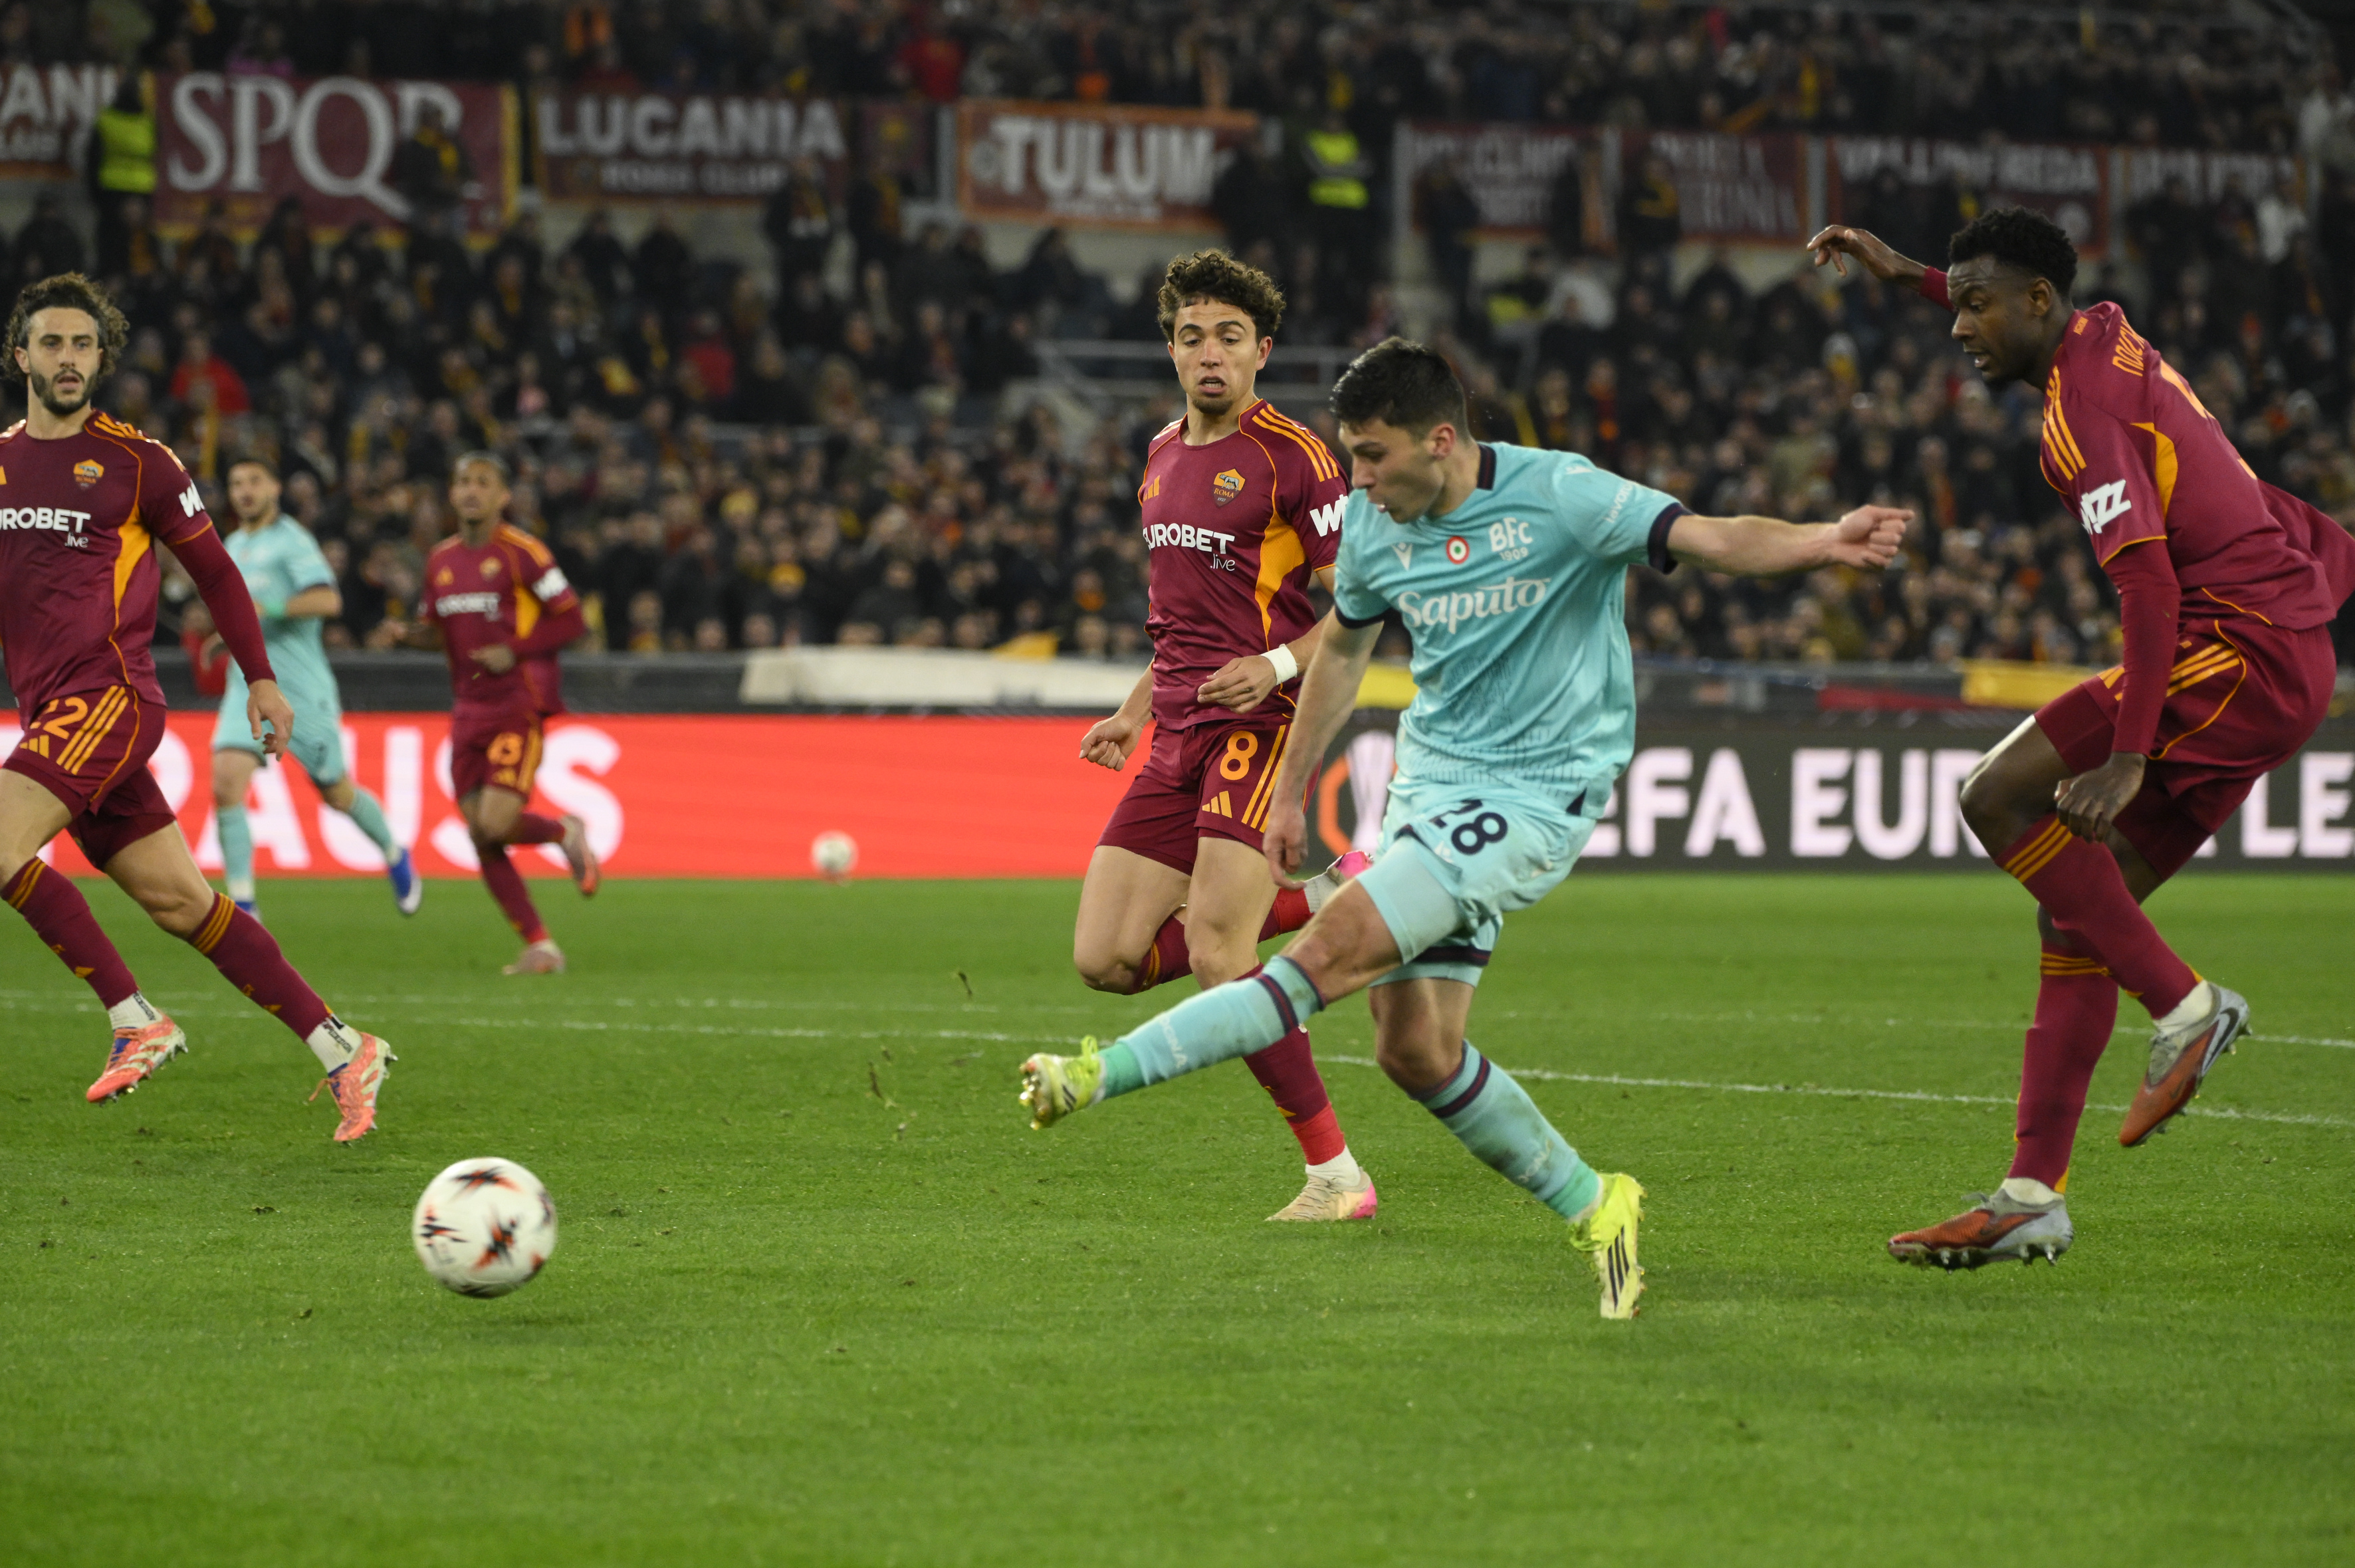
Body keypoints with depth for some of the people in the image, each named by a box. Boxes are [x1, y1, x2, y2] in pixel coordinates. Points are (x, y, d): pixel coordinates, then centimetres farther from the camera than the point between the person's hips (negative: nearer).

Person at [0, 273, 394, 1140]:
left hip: (111, 695, -6)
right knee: (181, 904, 3)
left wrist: (261, 679, 10)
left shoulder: (136, 461, -1)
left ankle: (135, 1019, -12)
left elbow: (213, 568, 8)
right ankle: (340, 1049, 8)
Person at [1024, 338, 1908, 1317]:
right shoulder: (1373, 524, 3)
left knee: (1335, 950, -19)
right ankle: (1591, 1208, 15)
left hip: (1534, 795, -7)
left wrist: (1824, 541, -39)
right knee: (1414, 1050, 0)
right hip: (1427, 785, 7)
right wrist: (1289, 792, 24)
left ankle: (1104, 1074, -18)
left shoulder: (1556, 495, -14)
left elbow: (1710, 539, -20)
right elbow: (1344, 647, 20)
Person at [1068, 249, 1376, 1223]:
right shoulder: (1164, 457, 17)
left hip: (1262, 727, -8)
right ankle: (1321, 897, 11)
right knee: (1106, 958, -2)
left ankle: (1336, 1174, -9)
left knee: (1216, 959, -18)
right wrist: (1135, 712, 21)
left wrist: (1276, 666, -22)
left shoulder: (1292, 458, -7)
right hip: (1178, 737, 8)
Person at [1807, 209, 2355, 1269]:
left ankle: (2184, 1005, -10)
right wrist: (1906, 275, 46)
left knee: (2000, 797, -14)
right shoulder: (2108, 339, 16)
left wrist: (2128, 757, -27)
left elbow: (2149, 581, -22)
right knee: (2076, 906, 6)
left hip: (2240, 648, -10)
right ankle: (2033, 1196, 4)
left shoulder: (2081, 404, -12)